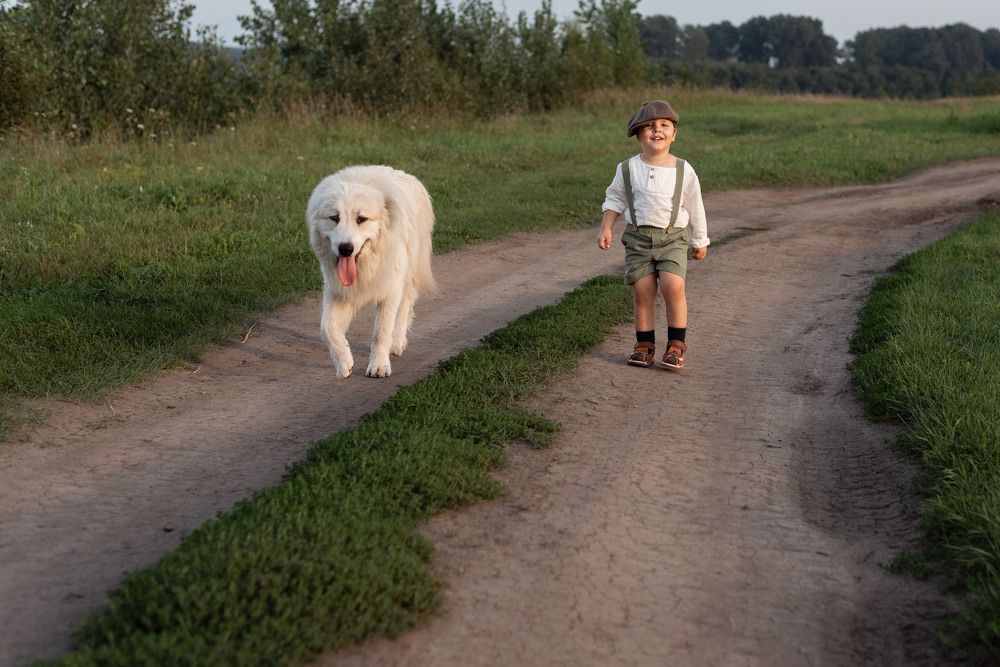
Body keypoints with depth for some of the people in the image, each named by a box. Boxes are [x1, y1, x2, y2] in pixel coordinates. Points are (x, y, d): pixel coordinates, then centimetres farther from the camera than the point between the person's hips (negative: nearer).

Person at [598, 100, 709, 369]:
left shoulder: (683, 170, -1)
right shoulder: (628, 169, 0)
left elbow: (695, 207, 7)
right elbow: (614, 199, 11)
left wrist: (700, 241, 13)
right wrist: (606, 229, 0)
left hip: (673, 237, -1)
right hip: (638, 237, 1)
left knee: (673, 285, -19)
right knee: (643, 290, -2)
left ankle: (676, 344, -6)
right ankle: (644, 345, 12)